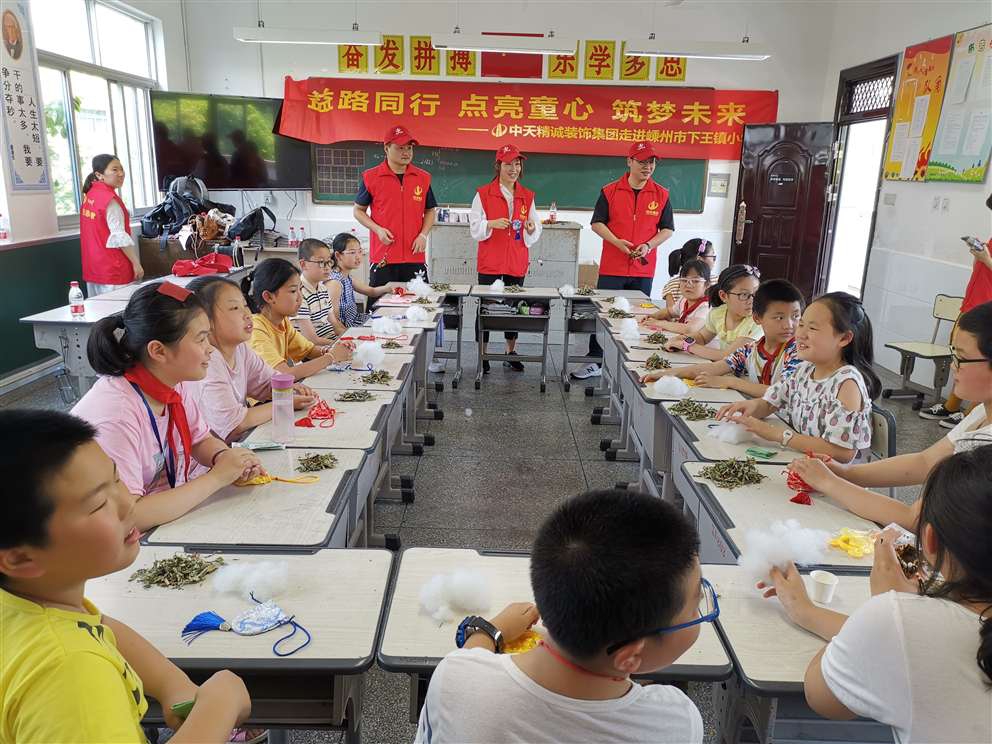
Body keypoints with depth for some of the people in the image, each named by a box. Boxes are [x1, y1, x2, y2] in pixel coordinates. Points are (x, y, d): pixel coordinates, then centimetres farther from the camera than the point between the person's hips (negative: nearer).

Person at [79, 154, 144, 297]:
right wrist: (136, 263, -16)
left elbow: (99, 234, 16)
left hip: (94, 268, 9)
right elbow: (119, 236, -19)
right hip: (112, 270, -9)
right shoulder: (110, 199, -15)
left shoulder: (89, 195, 11)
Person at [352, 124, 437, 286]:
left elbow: (430, 210, 16)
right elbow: (358, 210, 9)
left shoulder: (423, 178, 7)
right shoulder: (370, 177, 0)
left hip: (414, 256, 2)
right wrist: (377, 229, -8)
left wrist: (423, 235, -1)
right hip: (383, 257, -2)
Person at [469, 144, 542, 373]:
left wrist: (531, 229, -13)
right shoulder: (483, 193, -1)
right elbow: (475, 229, -4)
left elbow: (534, 236, 10)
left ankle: (510, 353, 23)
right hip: (490, 262, -3)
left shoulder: (527, 196, 9)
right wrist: (492, 223, -22)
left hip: (517, 262, 3)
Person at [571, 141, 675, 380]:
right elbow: (597, 223, 3)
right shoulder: (610, 191, 1)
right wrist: (616, 241, -13)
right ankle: (594, 363, 15)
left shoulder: (661, 194, 4)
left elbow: (668, 229, 8)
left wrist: (649, 246, -10)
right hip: (612, 268, -1)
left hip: (644, 269, 1)